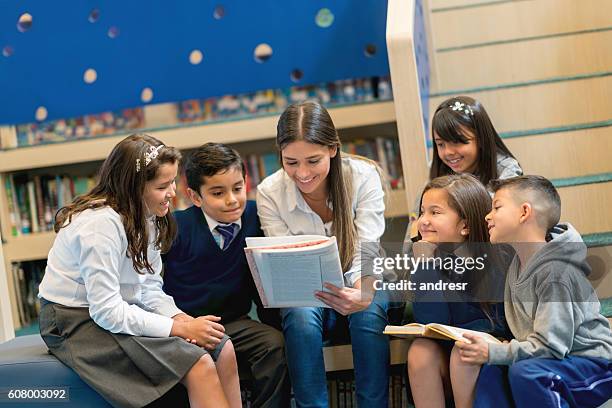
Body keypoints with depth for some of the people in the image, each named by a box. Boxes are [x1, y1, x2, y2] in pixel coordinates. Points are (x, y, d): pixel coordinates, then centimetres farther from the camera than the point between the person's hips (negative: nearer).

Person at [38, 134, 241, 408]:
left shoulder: (146, 216, 2)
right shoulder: (102, 223, -24)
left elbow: (149, 288, 4)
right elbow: (106, 311, -27)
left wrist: (180, 317, -16)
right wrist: (179, 328, -24)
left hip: (124, 311, 8)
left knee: (222, 349, -6)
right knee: (199, 365, -22)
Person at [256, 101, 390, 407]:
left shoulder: (363, 177, -14)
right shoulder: (269, 193, -11)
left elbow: (367, 252, -21)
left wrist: (361, 294, -43)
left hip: (360, 288, 0)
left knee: (368, 312, -33)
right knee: (301, 316, -33)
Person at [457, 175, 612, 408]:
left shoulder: (555, 271, -22)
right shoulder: (518, 263, 7)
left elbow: (549, 345, -25)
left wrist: (491, 352, -27)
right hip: (559, 359, 8)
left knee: (524, 372, -31)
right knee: (492, 371, -11)